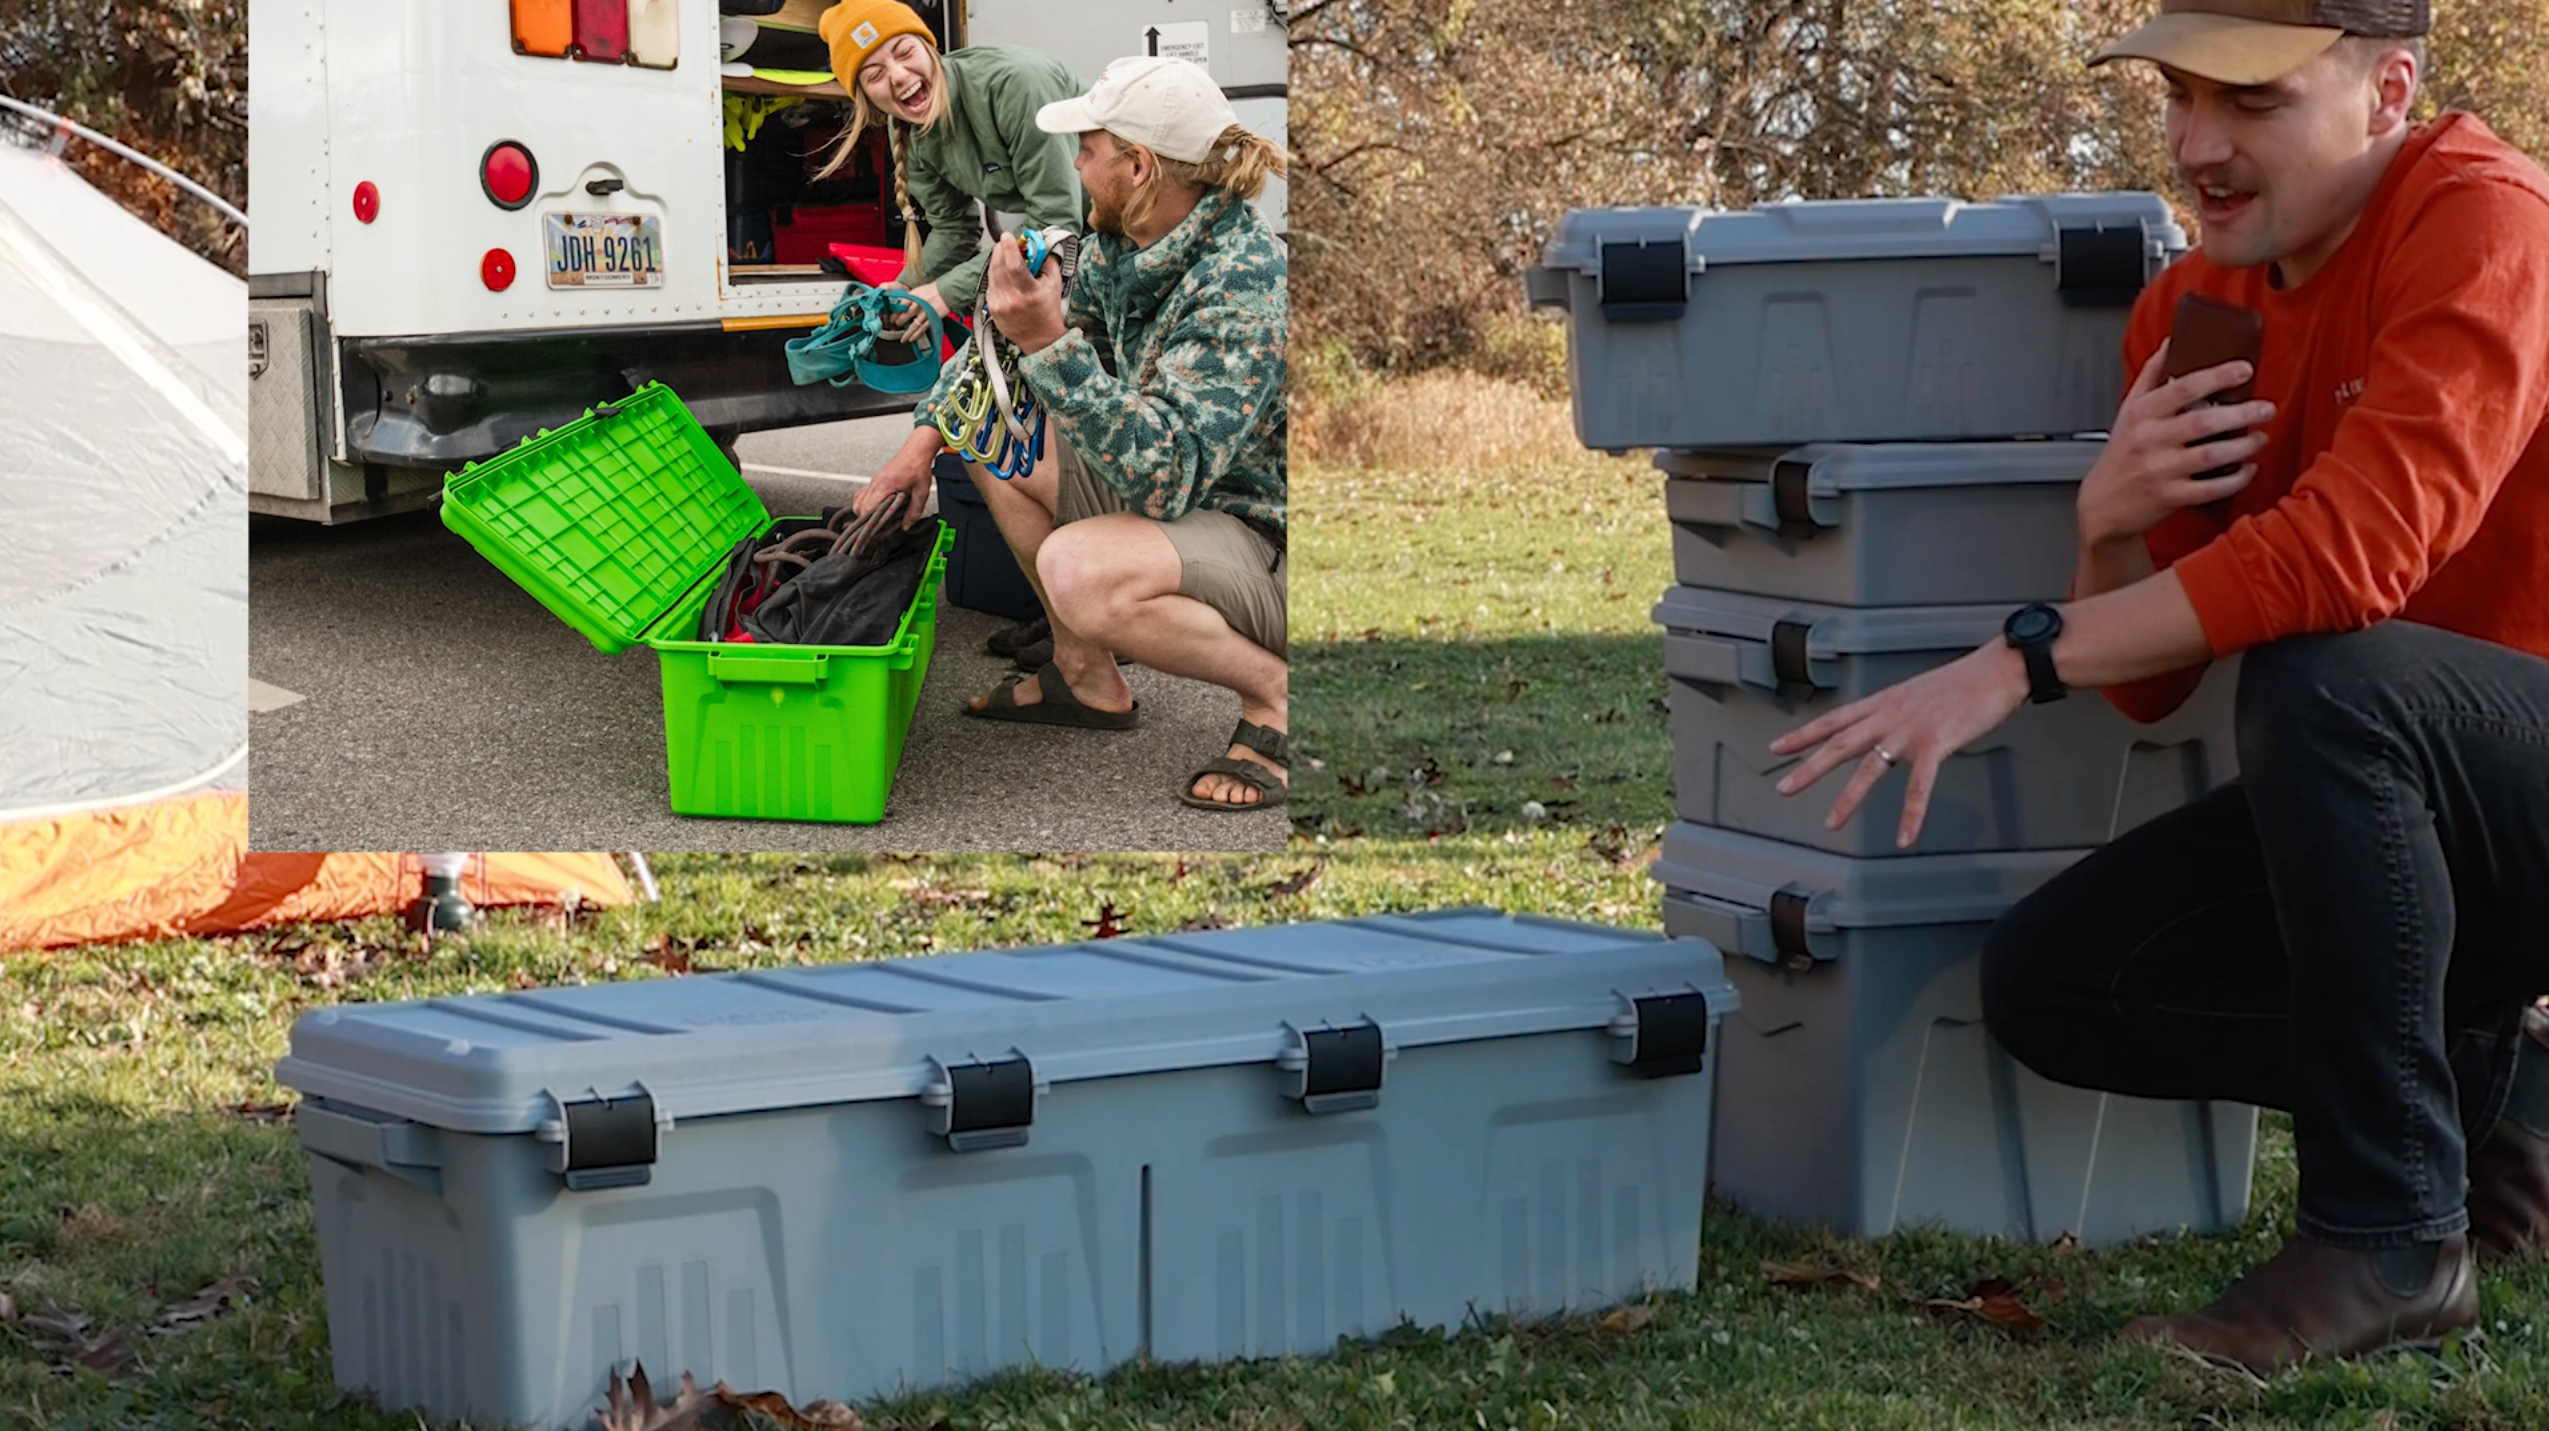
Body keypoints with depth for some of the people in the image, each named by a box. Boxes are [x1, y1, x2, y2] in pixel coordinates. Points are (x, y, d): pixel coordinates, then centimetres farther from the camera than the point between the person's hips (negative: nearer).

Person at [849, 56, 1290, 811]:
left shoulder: (1242, 287, -28)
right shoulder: (1120, 248, 0)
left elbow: (1165, 473, -37)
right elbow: (1000, 343, 17)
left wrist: (1050, 344, -42)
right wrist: (924, 438, 4)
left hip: (1267, 541, -10)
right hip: (1180, 498, 10)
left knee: (1077, 568, -36)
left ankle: (1277, 695, -12)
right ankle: (1087, 676, 14)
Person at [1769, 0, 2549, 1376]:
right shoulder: (2188, 311, 5)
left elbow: (2359, 548, -33)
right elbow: (2150, 688, 5)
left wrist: (2023, 658, -30)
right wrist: (2113, 526, -17)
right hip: (2372, 807, 8)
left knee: (2318, 675, -35)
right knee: (2046, 981, -5)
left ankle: (2391, 1234, -23)